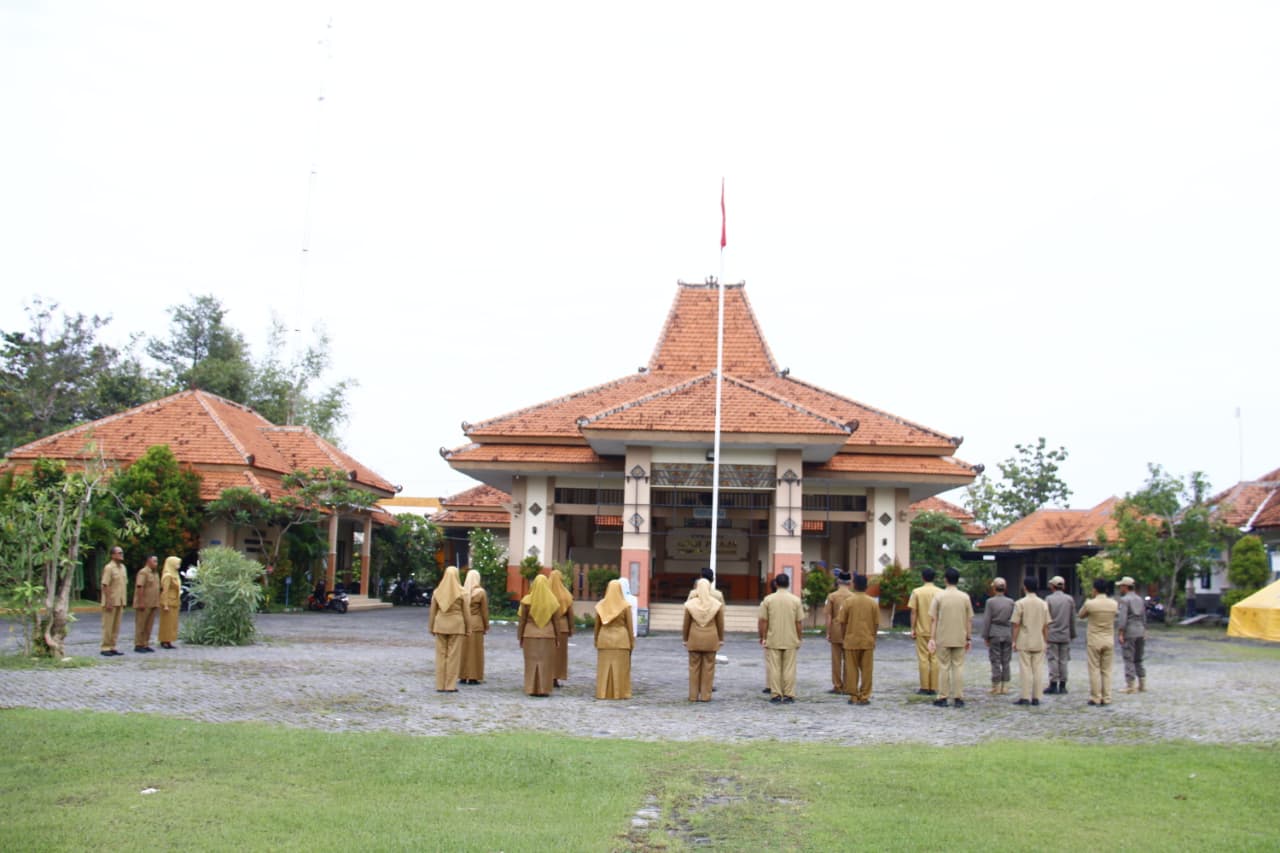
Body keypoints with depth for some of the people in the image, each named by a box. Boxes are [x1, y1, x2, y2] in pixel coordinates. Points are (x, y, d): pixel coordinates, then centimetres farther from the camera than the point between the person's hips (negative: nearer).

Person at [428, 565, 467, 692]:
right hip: (456, 626, -3)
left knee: (441, 655, 8)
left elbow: (432, 611, 3)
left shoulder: (437, 592, 0)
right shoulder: (461, 592, -7)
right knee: (453, 656, 2)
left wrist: (431, 627, 12)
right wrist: (467, 629, 6)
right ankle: (450, 685, 1)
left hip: (440, 626, 3)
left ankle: (440, 685, 10)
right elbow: (465, 612, -2)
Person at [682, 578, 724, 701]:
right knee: (708, 667, 6)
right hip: (711, 640, 0)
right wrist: (721, 639, 13)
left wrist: (685, 639, 13)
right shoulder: (717, 604, -6)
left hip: (694, 639, 0)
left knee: (694, 667, 8)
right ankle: (705, 695, 8)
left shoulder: (690, 604, -6)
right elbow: (720, 624, 2)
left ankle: (693, 695, 11)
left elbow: (686, 624, 1)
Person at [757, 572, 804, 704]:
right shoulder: (795, 600, -1)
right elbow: (799, 622, 0)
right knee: (789, 669, 5)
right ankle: (788, 695, 6)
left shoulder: (768, 599, -3)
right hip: (790, 641, 1)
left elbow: (762, 621, -4)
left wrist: (762, 637, 6)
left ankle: (775, 695, 5)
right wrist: (798, 639, 10)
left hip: (772, 640, 0)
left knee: (774, 668, 4)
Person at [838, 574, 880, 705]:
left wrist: (843, 638, 8)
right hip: (868, 641, 1)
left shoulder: (848, 601, -6)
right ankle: (864, 697, 7)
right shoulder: (873, 602, -2)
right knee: (866, 670, 7)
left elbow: (842, 622, -4)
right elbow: (877, 623, 1)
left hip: (851, 640, -1)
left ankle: (853, 697, 8)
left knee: (852, 669, 6)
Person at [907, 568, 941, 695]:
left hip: (922, 630, -1)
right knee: (935, 658, 6)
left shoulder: (917, 592, -5)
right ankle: (934, 688, 7)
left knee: (923, 659, 4)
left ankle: (924, 688, 4)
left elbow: (913, 612, -6)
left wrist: (912, 629, 1)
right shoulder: (941, 592, -1)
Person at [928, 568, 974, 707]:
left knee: (944, 667, 5)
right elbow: (969, 620, 1)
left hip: (943, 638, -1)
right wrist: (969, 638, 9)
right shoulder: (965, 597, -1)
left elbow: (933, 619, -6)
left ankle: (942, 698, 7)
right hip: (960, 638, 1)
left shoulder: (939, 596, -5)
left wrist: (932, 638, -3)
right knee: (958, 667, 6)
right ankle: (959, 698, 5)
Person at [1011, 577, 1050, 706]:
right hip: (1039, 642, 3)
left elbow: (1016, 625, -8)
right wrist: (1046, 641, 13)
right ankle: (1036, 698, 7)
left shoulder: (1020, 603, -8)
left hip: (1024, 642, -3)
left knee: (1025, 669, 0)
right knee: (1038, 670, 6)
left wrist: (1014, 641, 0)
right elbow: (1046, 626, 5)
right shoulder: (1043, 604, 3)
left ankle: (1025, 697, -1)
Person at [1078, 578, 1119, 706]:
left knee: (1095, 670, 3)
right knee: (1106, 671, 9)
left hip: (1094, 641, -3)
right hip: (1109, 640, 3)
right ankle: (1106, 698, 9)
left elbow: (1081, 615, 5)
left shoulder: (1090, 604, -12)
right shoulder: (1113, 604, -2)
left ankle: (1095, 698, 3)